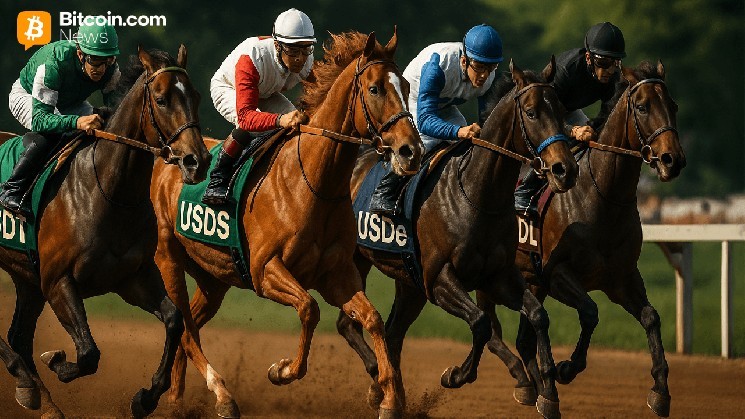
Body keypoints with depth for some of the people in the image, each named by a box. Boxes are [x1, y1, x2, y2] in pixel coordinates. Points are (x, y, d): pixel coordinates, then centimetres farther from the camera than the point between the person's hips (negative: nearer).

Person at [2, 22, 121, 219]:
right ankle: (11, 191, -27)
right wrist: (77, 121, -66)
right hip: (27, 96, -6)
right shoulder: (53, 63, -43)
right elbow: (39, 118, -49)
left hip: (71, 103, 6)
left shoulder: (110, 69, -28)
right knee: (48, 133, -34)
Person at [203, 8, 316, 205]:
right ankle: (217, 180, -19)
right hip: (227, 88, -6)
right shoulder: (252, 57, -45)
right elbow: (245, 115, -52)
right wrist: (280, 120, -70)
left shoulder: (305, 62, -27)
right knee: (251, 126, -36)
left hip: (266, 93, 6)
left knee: (297, 122, -20)